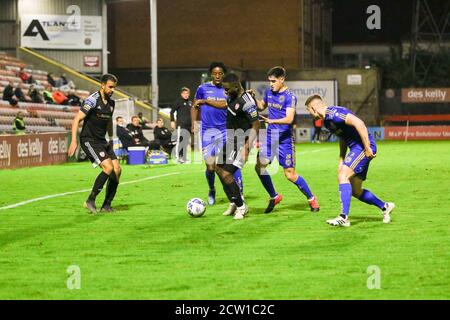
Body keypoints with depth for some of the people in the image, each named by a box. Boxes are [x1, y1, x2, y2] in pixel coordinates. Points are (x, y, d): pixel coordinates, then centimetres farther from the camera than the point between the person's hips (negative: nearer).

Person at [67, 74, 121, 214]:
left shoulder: (111, 102, 9)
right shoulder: (92, 100, -16)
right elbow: (77, 120, -17)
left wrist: (111, 138, 29)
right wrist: (74, 141, -23)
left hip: (102, 141, 8)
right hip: (89, 140, -8)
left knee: (117, 169, -3)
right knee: (108, 167, -22)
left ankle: (106, 205, 6)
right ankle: (90, 201, -11)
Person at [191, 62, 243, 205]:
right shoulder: (203, 88, 5)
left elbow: (224, 105, -7)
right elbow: (195, 107, 10)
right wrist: (193, 124, 2)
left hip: (225, 130, 0)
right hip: (208, 131, 0)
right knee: (211, 167, -1)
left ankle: (240, 192, -5)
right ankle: (211, 191, 27)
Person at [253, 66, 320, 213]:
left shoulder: (290, 96, -14)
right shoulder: (269, 93, 7)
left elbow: (289, 119, -24)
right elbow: (261, 106, 26)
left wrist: (272, 121, -38)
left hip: (285, 138, -6)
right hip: (270, 136, 6)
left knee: (290, 174, -4)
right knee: (259, 165, -7)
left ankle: (311, 199, 15)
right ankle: (274, 196, 12)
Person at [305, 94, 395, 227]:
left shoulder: (333, 113, -17)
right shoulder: (327, 120, 15)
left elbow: (359, 123, -26)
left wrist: (367, 148, -25)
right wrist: (341, 161, 21)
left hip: (363, 146, -10)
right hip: (356, 148, 10)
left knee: (343, 176, -21)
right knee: (355, 191, 10)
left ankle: (344, 217, -24)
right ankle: (385, 207, 27)